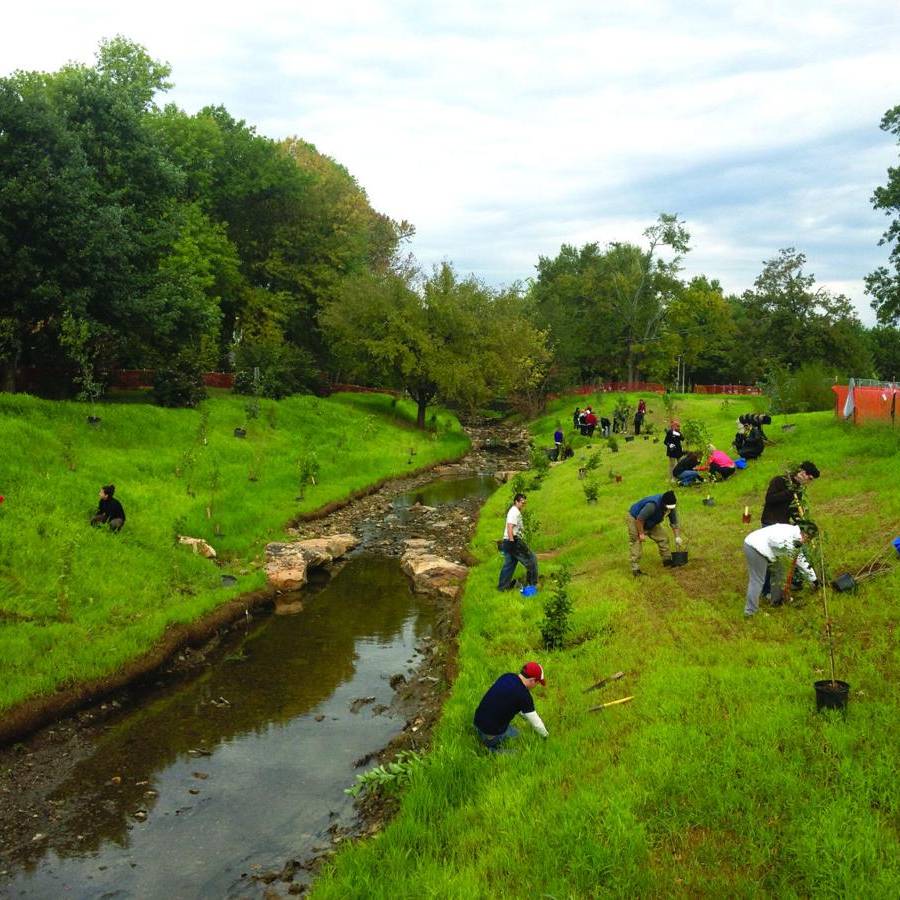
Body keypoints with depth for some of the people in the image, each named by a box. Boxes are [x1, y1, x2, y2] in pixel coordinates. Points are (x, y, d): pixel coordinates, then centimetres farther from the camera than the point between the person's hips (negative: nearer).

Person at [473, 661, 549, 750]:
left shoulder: (507, 676, 1)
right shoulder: (524, 695, -19)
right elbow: (536, 723, -7)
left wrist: (525, 715, 33)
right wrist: (545, 735, 14)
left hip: (478, 720, 7)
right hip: (492, 733, -7)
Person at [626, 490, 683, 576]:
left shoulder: (671, 507, -17)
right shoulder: (652, 505, -41)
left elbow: (674, 523, -4)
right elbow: (639, 519, -33)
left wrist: (677, 537, -12)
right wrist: (641, 534, -25)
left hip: (651, 522, 8)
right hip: (635, 519, -8)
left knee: (662, 538, 4)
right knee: (636, 543, -15)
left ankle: (667, 560, 20)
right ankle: (635, 569, -16)